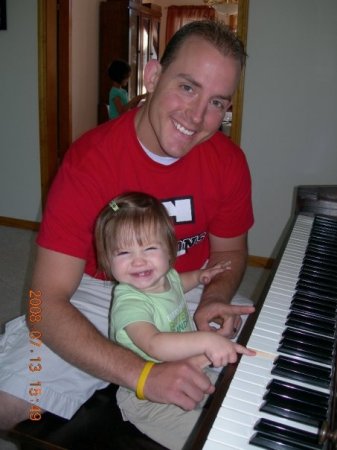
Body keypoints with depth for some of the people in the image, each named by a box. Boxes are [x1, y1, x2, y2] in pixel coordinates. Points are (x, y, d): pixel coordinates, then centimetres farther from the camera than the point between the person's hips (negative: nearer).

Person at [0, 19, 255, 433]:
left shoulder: (229, 162, -10)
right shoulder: (89, 161, -23)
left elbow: (230, 250, 7)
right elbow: (46, 302, -25)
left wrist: (215, 299, -17)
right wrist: (143, 375, -37)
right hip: (99, 297, -3)